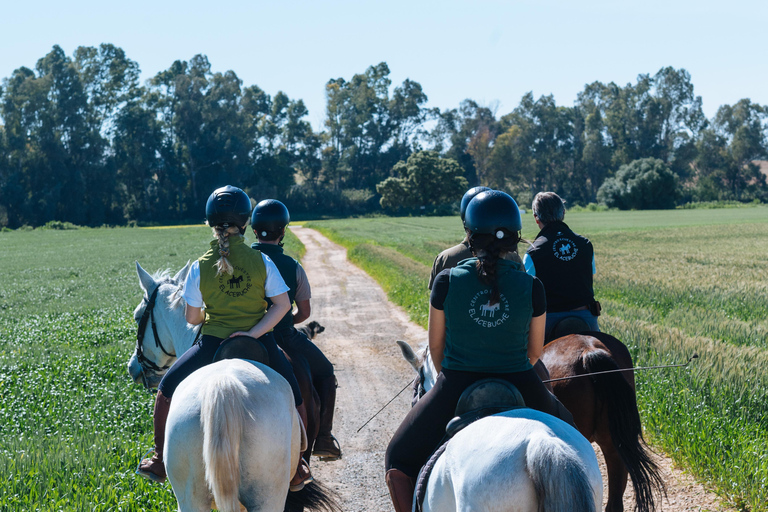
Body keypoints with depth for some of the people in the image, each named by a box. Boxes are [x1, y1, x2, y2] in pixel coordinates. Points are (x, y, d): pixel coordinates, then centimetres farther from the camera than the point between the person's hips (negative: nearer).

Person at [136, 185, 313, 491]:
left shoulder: (200, 267, -8)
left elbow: (192, 317, -2)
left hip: (214, 344, 0)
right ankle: (295, 470, 26)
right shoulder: (261, 261, -6)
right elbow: (283, 304, -9)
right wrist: (254, 331, -11)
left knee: (168, 387, 22)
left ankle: (160, 462, 25)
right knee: (294, 400, 22)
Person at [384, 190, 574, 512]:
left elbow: (435, 345, 4)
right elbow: (535, 351, 6)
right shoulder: (531, 287, -5)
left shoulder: (446, 281, -7)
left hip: (456, 389, -1)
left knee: (399, 461, 19)